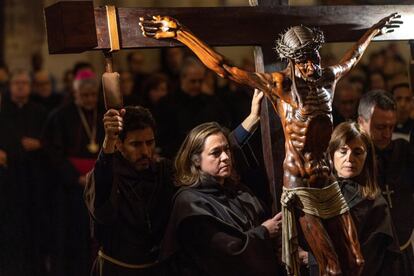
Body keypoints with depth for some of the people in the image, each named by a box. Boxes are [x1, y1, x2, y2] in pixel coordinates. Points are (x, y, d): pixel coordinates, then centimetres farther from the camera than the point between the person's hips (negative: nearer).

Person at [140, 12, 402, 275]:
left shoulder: (328, 78, 9)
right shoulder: (281, 84, -7)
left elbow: (351, 59, 33)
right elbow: (223, 68, -13)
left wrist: (374, 30, 47)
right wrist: (179, 33, -19)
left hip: (328, 183, 6)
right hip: (300, 186, -6)